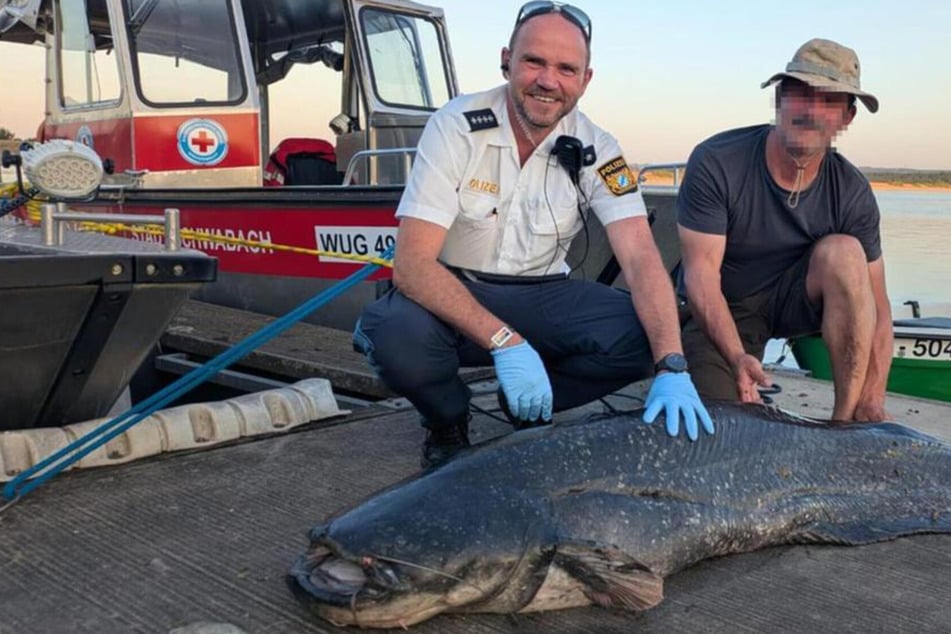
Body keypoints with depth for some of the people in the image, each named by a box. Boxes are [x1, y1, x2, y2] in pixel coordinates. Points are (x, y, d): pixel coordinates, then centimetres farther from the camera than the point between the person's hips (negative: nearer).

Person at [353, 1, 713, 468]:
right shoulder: (457, 126, -18)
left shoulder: (597, 150, -9)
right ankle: (448, 422, 0)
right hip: (451, 294, -2)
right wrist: (504, 341, -37)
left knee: (641, 335, -23)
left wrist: (672, 367, -34)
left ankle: (529, 411, 5)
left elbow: (641, 258, -19)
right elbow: (412, 263, -26)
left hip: (540, 296, 3)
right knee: (396, 336, -36)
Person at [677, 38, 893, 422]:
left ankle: (847, 420, -21)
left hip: (793, 301, 3)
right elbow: (701, 272, -23)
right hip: (722, 311, -2)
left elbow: (876, 306, -12)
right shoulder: (715, 162, -21)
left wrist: (873, 400, -23)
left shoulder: (852, 192, -13)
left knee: (842, 252, -29)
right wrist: (737, 357, -35)